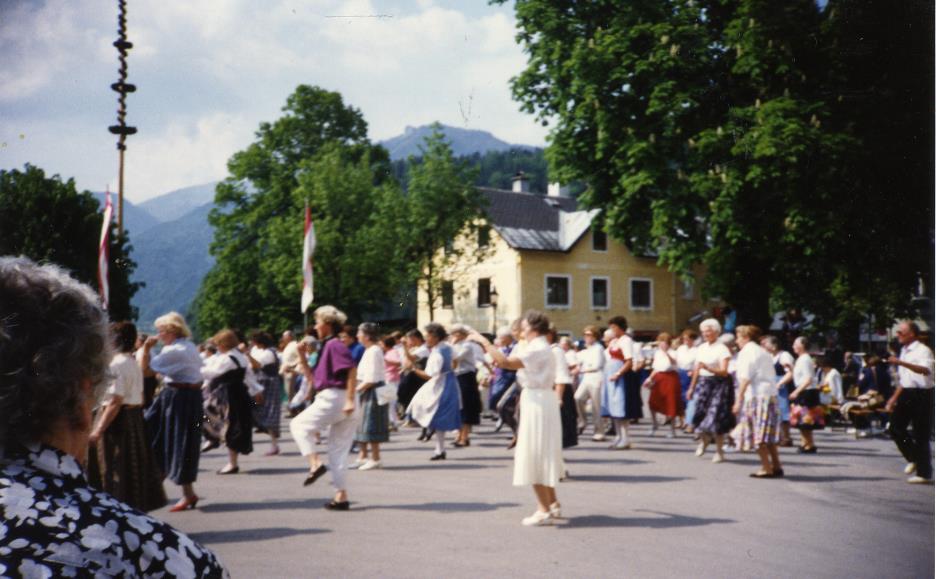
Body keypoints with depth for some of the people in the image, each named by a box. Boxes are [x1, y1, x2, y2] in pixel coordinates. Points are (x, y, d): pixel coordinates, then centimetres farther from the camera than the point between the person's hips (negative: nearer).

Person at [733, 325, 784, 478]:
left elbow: (745, 378, -14)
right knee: (768, 436, 14)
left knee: (759, 436, -5)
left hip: (757, 396, -9)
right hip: (770, 395, 9)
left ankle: (766, 468, -5)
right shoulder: (763, 352, 21)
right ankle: (776, 466, 17)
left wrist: (739, 400, -15)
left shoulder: (746, 352, -5)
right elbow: (772, 376, 18)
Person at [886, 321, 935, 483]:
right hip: (906, 393, 8)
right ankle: (914, 458, 24)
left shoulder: (923, 350, -12)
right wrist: (894, 397, 22)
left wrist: (902, 363, -42)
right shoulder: (904, 351, 15)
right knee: (895, 428, 5)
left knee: (921, 435, -2)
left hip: (921, 394, -8)